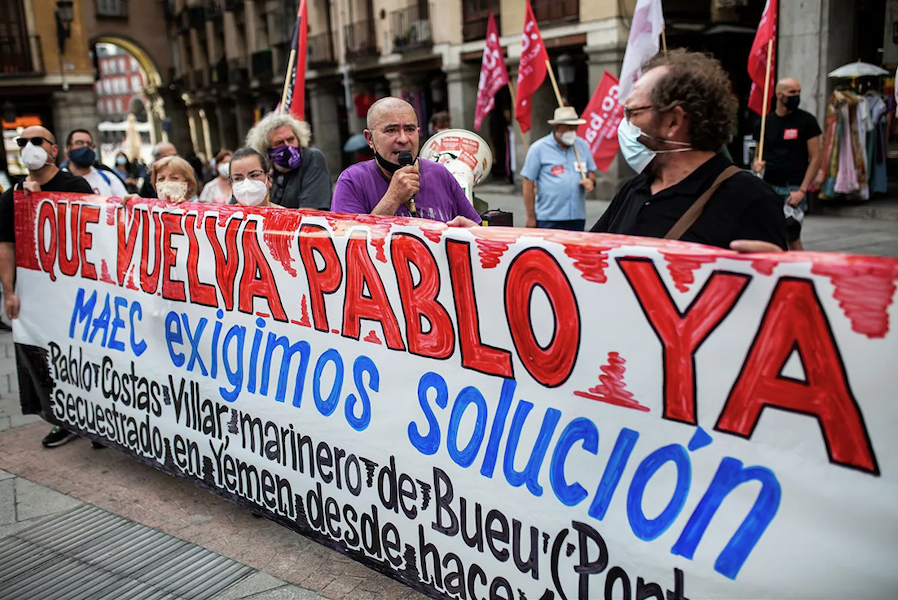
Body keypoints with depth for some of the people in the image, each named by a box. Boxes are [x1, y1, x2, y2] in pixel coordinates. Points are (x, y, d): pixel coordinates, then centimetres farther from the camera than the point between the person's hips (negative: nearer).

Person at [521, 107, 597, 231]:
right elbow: (528, 183, -4)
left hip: (577, 218, 4)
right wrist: (531, 218, -7)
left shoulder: (583, 145, 11)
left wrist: (591, 181, -3)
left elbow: (591, 171, 23)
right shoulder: (538, 148, -3)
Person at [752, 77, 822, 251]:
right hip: (769, 187, 3)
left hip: (793, 188, -3)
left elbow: (815, 158, -3)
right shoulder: (765, 122, 9)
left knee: (792, 236, -8)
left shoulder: (806, 120, 0)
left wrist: (802, 190, -12)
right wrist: (756, 164, -8)